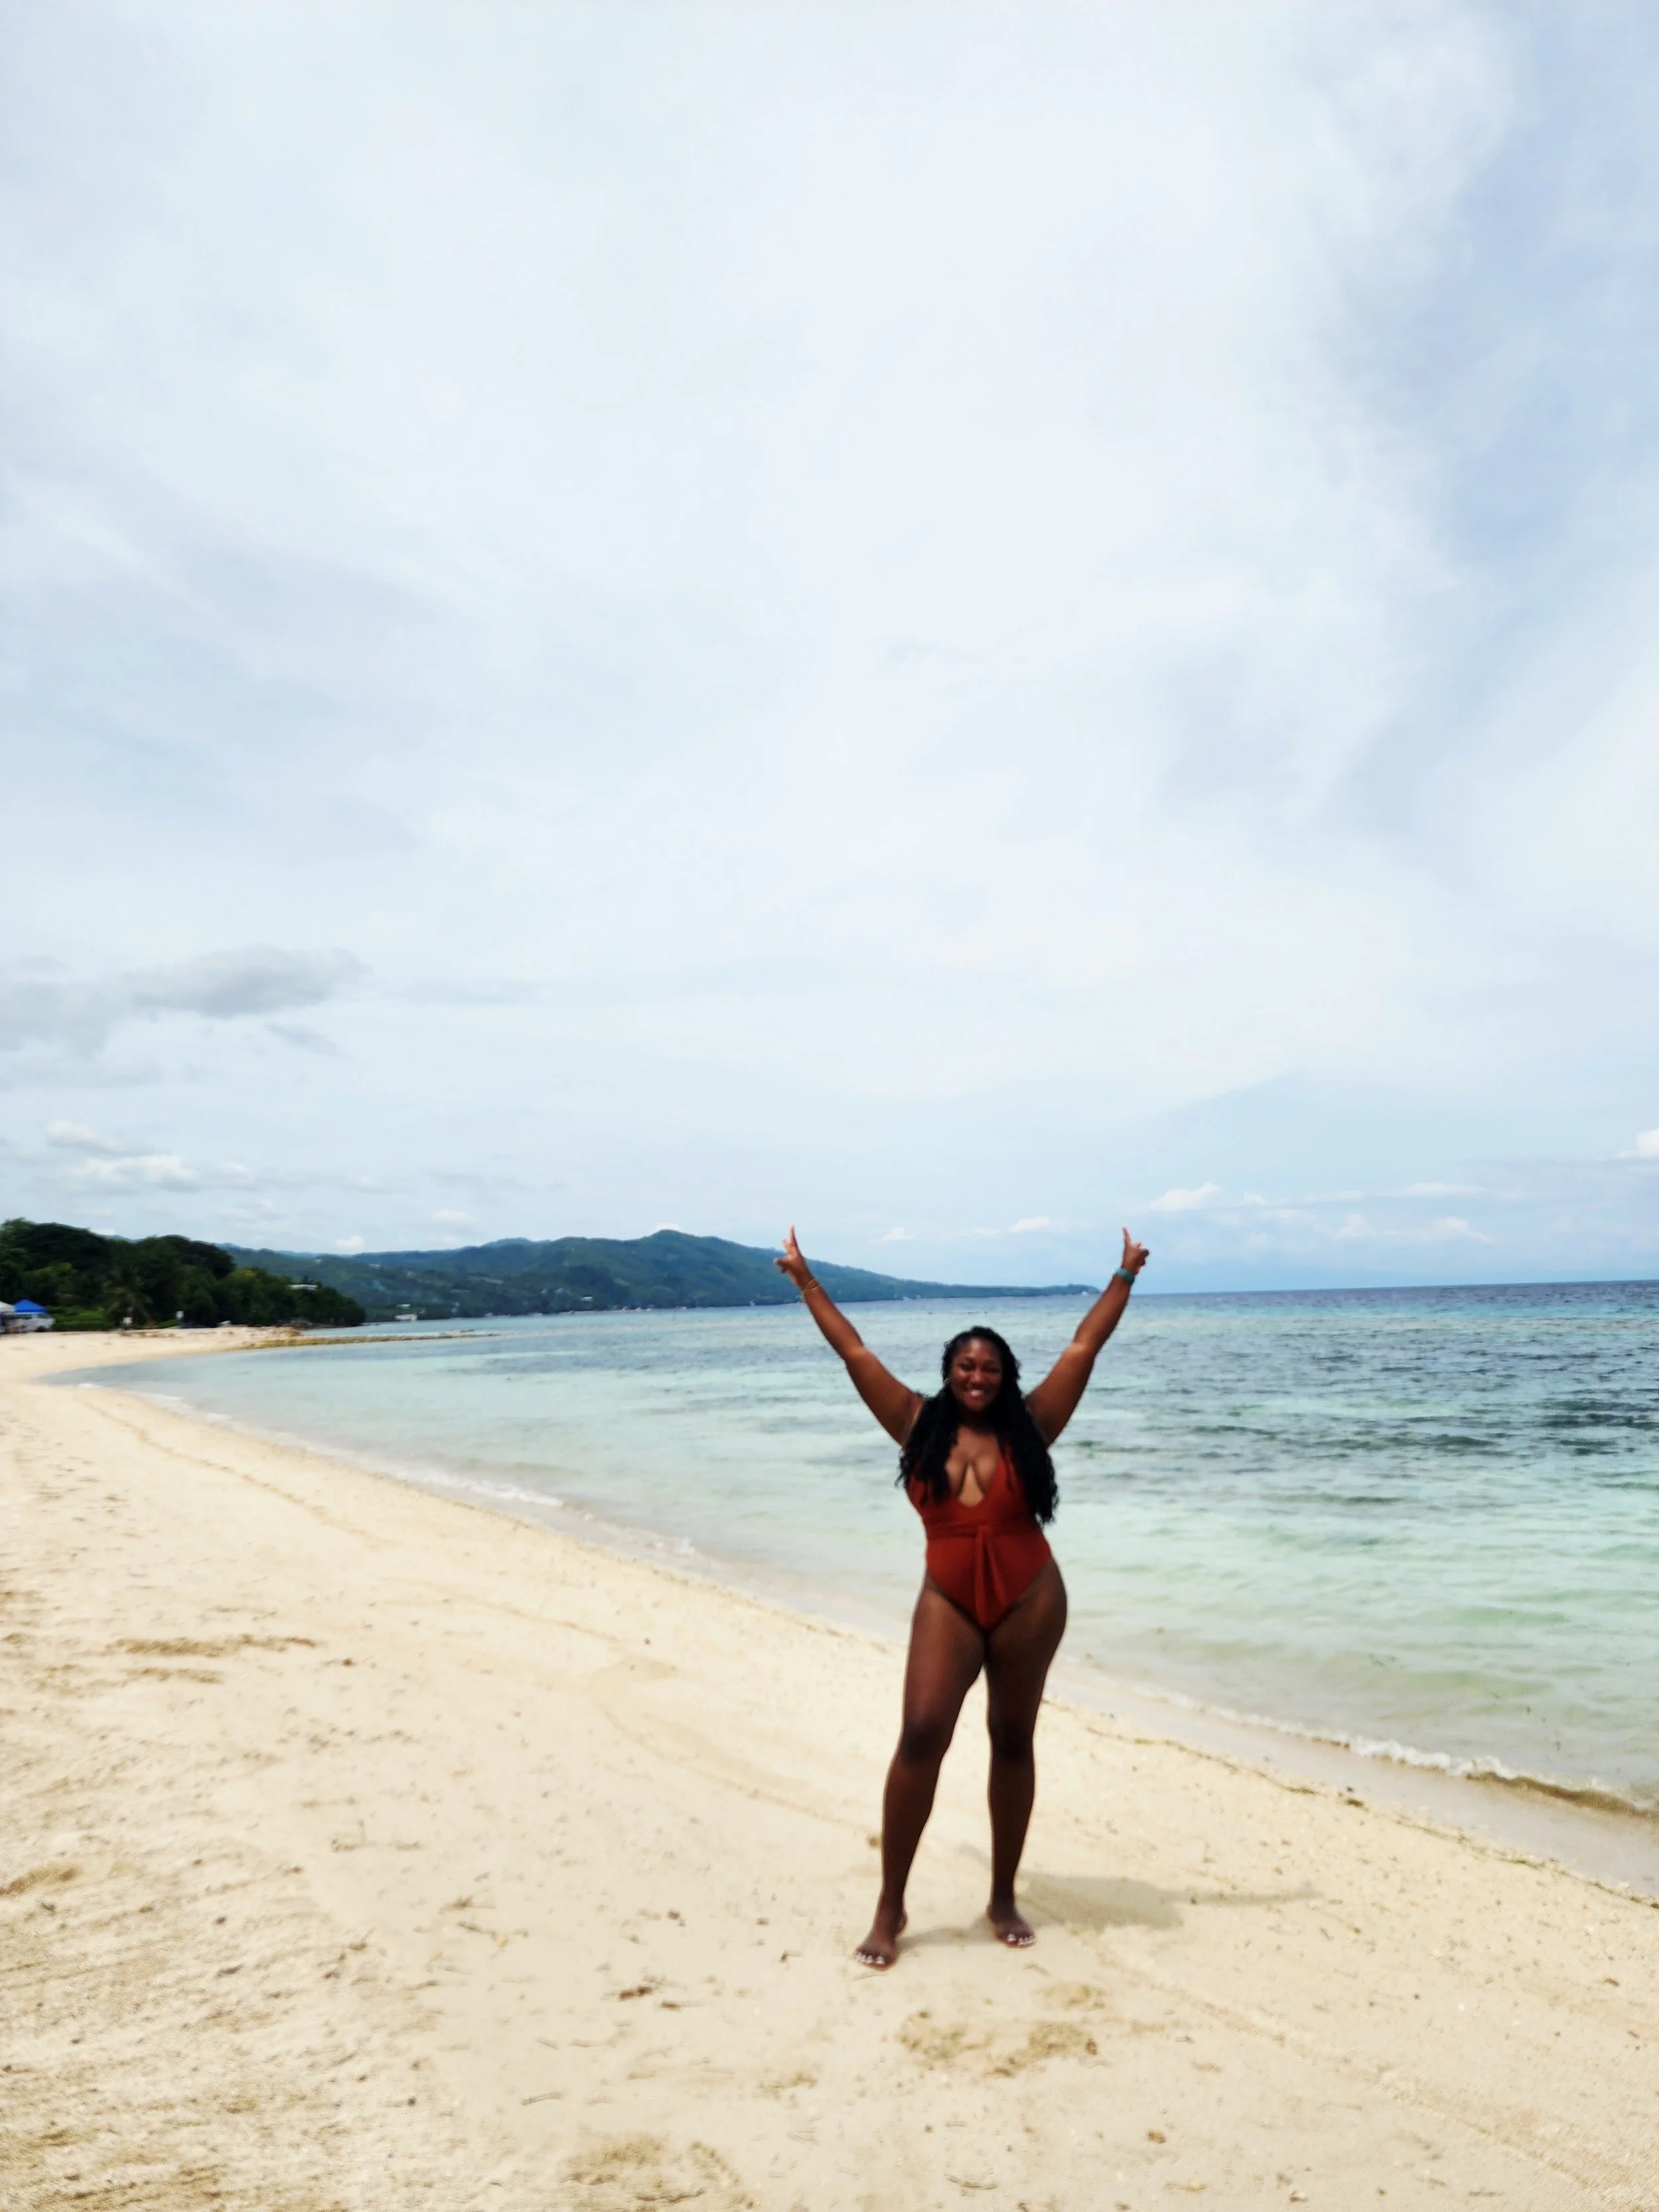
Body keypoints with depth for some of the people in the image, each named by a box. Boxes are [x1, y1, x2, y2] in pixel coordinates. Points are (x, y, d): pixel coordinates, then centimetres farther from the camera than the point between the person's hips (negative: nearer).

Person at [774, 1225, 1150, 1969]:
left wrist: (1125, 1277, 6)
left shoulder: (1028, 1426, 0)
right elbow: (854, 1352, 4)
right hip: (948, 1603, 0)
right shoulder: (918, 1425, 0)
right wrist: (804, 1278, 8)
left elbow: (1083, 1349, 3)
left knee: (1013, 1741, 10)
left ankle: (1004, 1899, 26)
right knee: (921, 1737, -11)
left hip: (1030, 1601, 1)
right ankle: (890, 1906, 3)